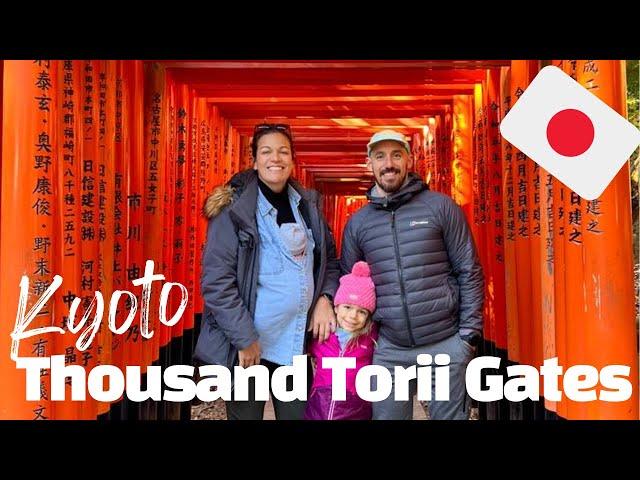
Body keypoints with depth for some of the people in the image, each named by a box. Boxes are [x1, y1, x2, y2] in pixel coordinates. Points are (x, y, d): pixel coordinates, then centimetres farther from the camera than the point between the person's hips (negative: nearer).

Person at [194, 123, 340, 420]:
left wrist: (325, 298, -3)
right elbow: (216, 280, -14)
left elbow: (329, 260, 15)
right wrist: (245, 339, -16)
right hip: (248, 345, -4)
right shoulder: (235, 207, -10)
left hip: (297, 343, 5)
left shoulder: (307, 205, 7)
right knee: (246, 415, 11)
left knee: (298, 415, 15)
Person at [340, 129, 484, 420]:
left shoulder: (441, 207, -1)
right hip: (389, 350, 2)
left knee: (450, 416, 11)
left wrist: (469, 334, -5)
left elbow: (469, 272, -1)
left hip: (447, 344, -2)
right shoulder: (357, 222, 6)